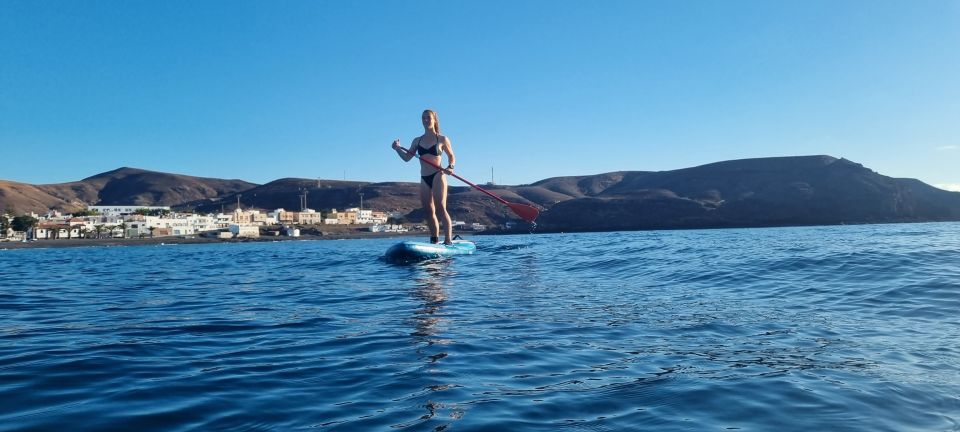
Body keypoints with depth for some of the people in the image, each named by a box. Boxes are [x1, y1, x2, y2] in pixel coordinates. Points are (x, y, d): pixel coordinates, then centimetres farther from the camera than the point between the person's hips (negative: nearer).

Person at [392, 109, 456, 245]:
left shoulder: (442, 139, 3)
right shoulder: (417, 140, 13)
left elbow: (451, 156, 11)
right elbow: (407, 157, 12)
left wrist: (450, 167, -8)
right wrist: (398, 149, -5)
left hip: (437, 176, -5)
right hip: (424, 179, 5)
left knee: (441, 209, -14)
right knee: (429, 211, 4)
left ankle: (448, 241, -17)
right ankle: (434, 241, 11)